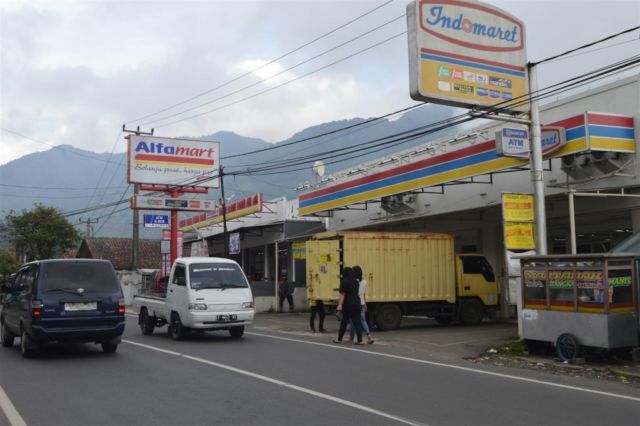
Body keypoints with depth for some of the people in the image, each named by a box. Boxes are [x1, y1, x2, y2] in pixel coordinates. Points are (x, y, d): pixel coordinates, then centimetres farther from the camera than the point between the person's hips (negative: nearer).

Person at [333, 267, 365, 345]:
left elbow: (342, 294, -17)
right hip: (356, 303, 5)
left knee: (344, 322, 7)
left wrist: (340, 305, -21)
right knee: (357, 322, 4)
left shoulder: (344, 282, -9)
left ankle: (339, 339, 18)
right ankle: (360, 340, -1)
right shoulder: (355, 281, 10)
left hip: (348, 304, -5)